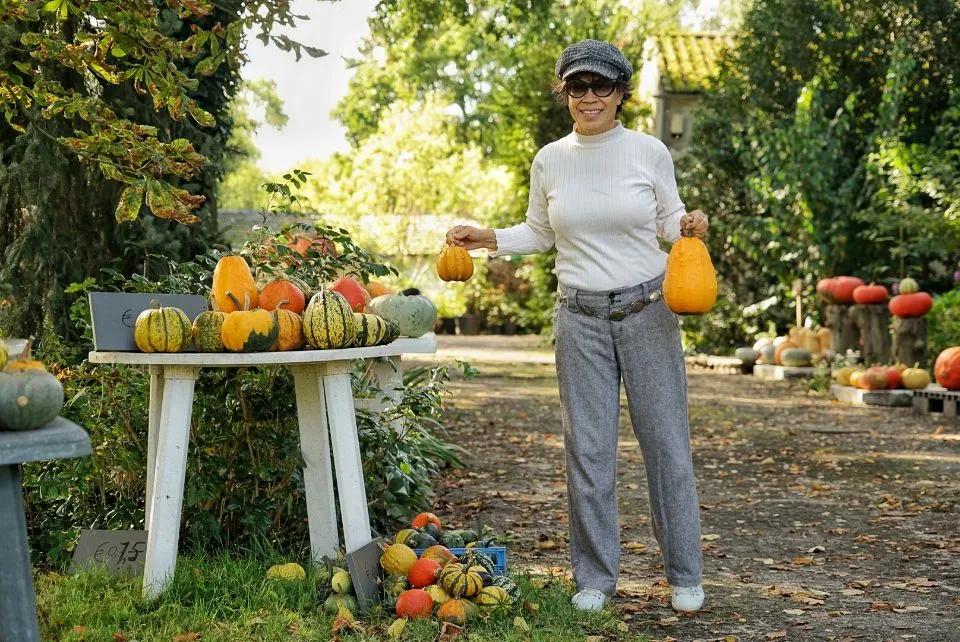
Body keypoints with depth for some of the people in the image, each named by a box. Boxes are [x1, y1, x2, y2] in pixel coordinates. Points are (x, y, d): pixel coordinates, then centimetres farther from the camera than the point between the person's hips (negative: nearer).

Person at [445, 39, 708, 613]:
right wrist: (489, 238, 2)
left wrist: (689, 224, -14)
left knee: (666, 440, 3)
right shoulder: (550, 161, 3)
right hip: (580, 316, 2)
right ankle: (596, 576, 17)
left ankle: (685, 575, 15)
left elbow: (668, 219, 7)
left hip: (647, 309, -2)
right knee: (588, 448, 4)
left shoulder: (649, 152, -3)